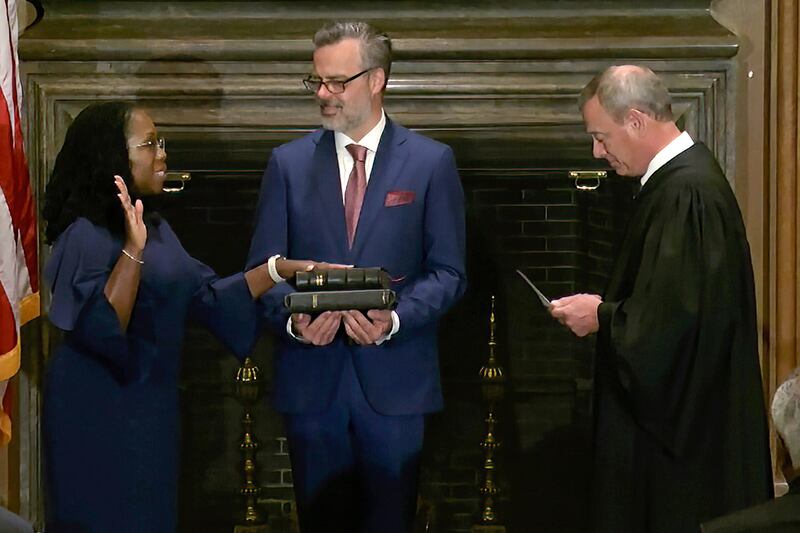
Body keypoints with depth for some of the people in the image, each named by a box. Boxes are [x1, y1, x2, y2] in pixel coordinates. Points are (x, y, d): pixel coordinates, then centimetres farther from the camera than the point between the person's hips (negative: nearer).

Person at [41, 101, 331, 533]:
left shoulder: (153, 227, 10)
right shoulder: (86, 236, -17)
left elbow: (206, 294, 11)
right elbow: (101, 330, -27)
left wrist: (282, 269, 3)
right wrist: (133, 250, -33)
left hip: (148, 410, 9)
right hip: (99, 417, -9)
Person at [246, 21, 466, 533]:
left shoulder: (431, 162, 1)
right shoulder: (289, 163, 6)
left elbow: (449, 272, 0)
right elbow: (265, 265, 6)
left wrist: (395, 318, -17)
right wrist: (293, 318, -15)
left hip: (393, 377, -1)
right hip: (311, 375, 2)